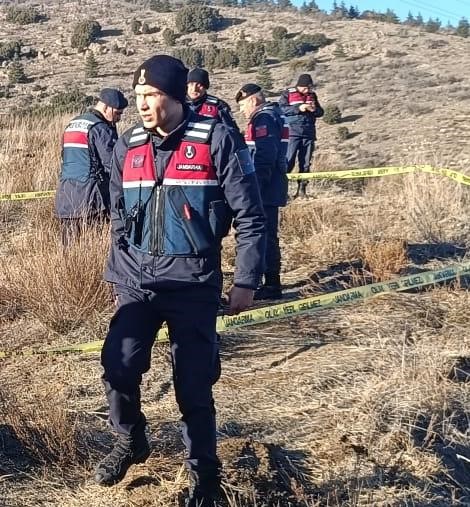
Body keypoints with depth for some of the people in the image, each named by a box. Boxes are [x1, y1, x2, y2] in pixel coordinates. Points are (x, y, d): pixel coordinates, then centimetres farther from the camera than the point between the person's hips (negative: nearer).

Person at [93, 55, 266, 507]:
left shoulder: (216, 140, -8)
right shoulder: (127, 147, 7)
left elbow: (249, 216, -5)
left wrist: (245, 281, -8)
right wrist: (116, 276, 18)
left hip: (193, 283, -4)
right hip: (136, 281, 4)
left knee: (194, 387, 1)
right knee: (117, 367, -9)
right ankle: (131, 441, 20)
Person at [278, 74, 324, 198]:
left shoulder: (312, 95, 16)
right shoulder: (288, 94, 1)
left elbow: (320, 112, 20)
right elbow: (281, 109, -11)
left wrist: (315, 109, -4)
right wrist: (298, 108, -18)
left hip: (309, 134, 5)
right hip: (292, 133, -5)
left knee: (305, 163, 6)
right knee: (288, 161, -10)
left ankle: (302, 189, 12)